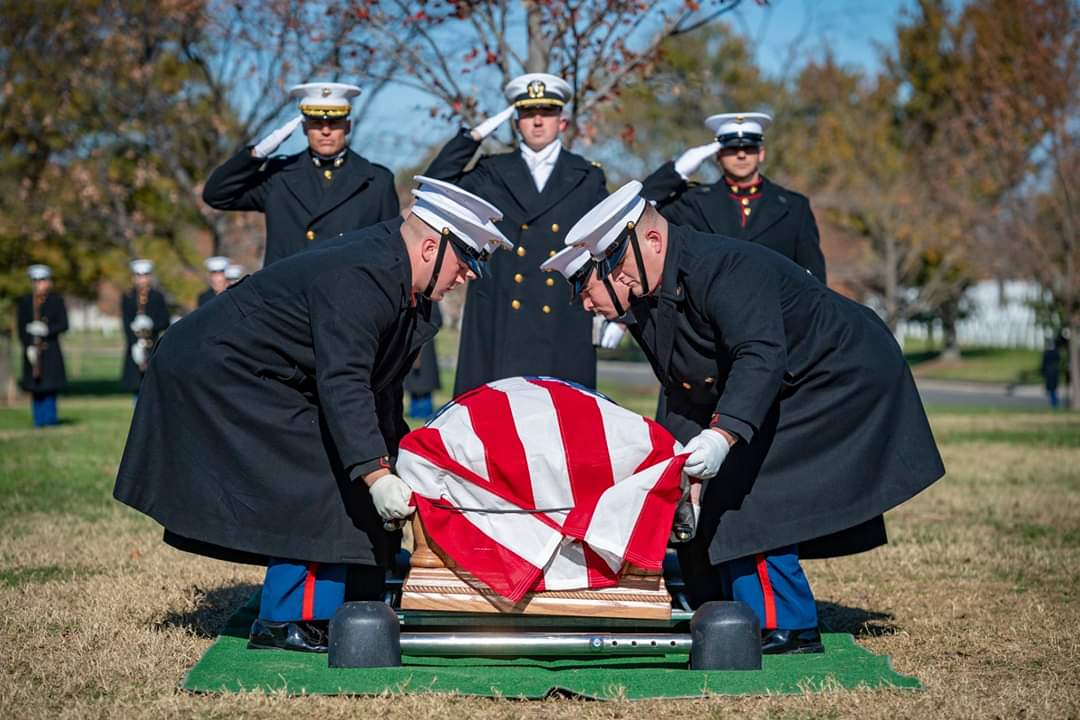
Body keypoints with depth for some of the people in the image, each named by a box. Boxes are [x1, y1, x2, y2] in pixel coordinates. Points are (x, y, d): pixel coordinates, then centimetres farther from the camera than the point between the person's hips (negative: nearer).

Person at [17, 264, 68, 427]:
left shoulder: (57, 301, 4)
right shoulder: (24, 302, 6)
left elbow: (63, 325, -1)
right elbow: (21, 327, 3)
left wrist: (46, 330, -17)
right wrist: (29, 347, -9)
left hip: (51, 350, -1)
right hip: (32, 351, 1)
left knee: (51, 386, -3)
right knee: (35, 388, 1)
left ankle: (50, 418, 3)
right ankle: (39, 420, 6)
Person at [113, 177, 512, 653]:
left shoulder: (392, 272, 4)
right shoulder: (358, 278, -28)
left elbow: (379, 385, 13)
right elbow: (342, 383, -35)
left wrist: (398, 458, 14)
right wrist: (376, 473, -39)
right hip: (220, 371, -11)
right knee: (313, 480, -13)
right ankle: (287, 621, -5)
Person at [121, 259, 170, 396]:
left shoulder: (158, 297, 5)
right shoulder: (127, 298, 6)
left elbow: (165, 323, 0)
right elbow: (127, 325, -2)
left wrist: (150, 324, -19)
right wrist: (136, 346, -14)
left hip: (154, 350, -1)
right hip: (135, 351, 1)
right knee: (138, 390, 2)